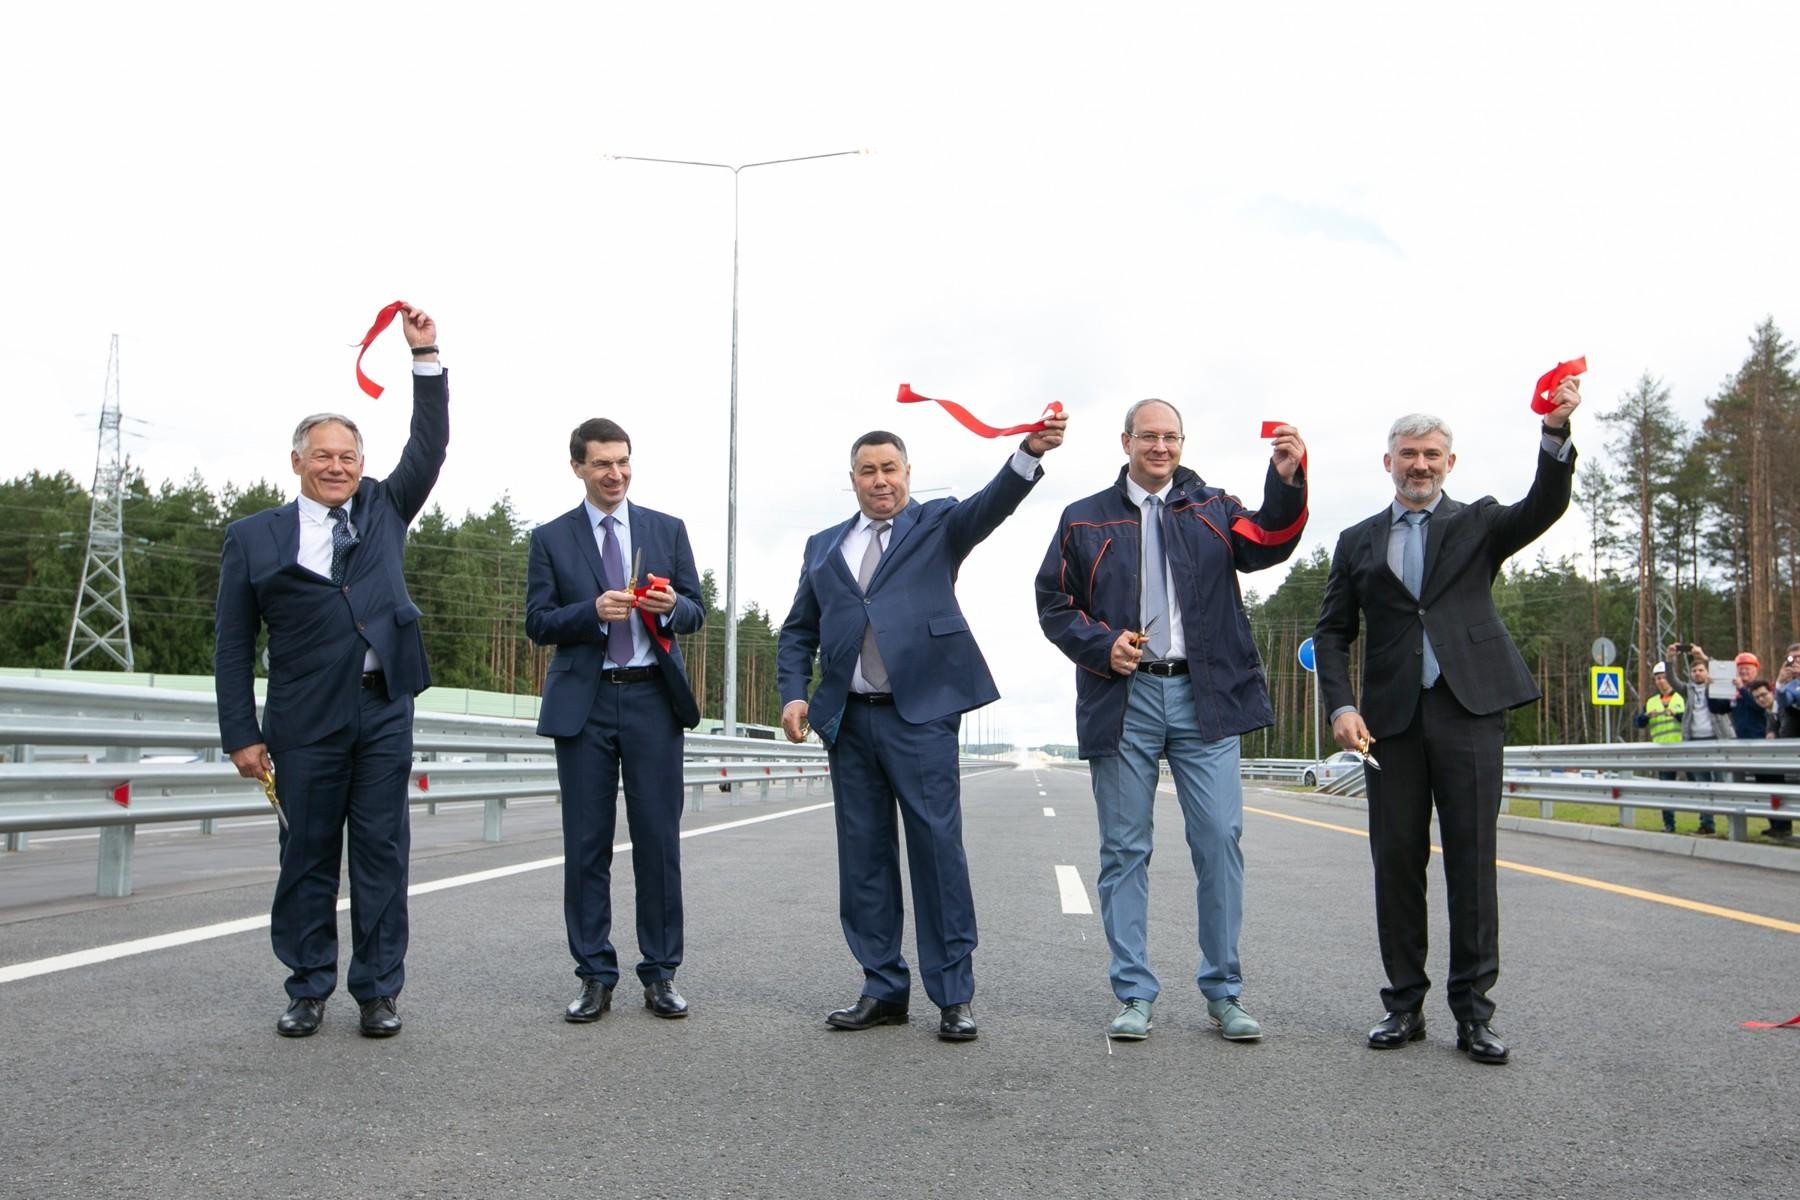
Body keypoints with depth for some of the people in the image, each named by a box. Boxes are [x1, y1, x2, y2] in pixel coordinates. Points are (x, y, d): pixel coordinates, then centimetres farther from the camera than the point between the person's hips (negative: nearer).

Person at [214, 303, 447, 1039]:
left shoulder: (383, 510, 12)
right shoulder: (253, 538, 4)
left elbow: (429, 447, 3)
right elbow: (233, 645, 3)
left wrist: (425, 356, -4)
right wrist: (241, 732, -2)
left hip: (385, 713, 2)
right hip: (305, 722, -1)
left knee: (382, 853, 4)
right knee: (307, 856, 6)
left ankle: (378, 992, 12)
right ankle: (308, 991, 18)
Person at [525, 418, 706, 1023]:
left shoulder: (667, 530, 10)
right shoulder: (550, 539, 6)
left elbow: (696, 610, 10)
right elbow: (537, 622, 1)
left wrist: (672, 606, -13)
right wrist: (593, 611, -16)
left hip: (652, 698, 1)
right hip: (584, 702, 0)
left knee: (658, 839, 2)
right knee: (586, 844, 3)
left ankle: (660, 973, 11)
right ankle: (595, 975, 11)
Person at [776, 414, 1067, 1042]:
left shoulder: (938, 523, 8)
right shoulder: (824, 546, 18)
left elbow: (991, 504, -12)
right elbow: (798, 631, 17)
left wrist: (1031, 451, -31)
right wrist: (794, 693, -1)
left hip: (921, 713, -4)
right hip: (848, 720, 4)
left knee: (937, 849, -4)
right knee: (864, 856, 7)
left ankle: (953, 996, 3)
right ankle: (883, 990, 17)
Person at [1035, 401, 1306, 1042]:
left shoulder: (1212, 509, 12)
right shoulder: (1085, 520, 11)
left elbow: (1266, 543, -7)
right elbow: (1053, 603, 9)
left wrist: (1286, 482, -25)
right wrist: (1101, 645, -9)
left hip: (1204, 696, 0)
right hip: (1121, 698, 0)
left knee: (1220, 841, -1)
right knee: (1125, 849, 3)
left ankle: (1223, 992, 10)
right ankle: (1134, 995, 12)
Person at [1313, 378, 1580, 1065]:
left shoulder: (1477, 524, 12)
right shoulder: (1359, 542, 15)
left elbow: (1545, 505, -8)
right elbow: (1332, 633, 12)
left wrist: (1555, 432, -23)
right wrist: (1341, 706, -3)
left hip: (1469, 707, -2)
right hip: (1391, 717, 2)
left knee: (1472, 859, -2)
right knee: (1397, 861, 4)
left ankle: (1472, 1009, 5)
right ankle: (1404, 1003, 14)